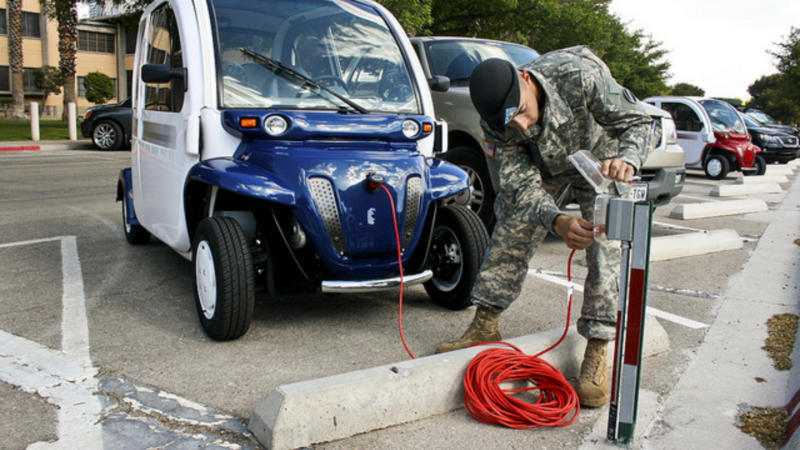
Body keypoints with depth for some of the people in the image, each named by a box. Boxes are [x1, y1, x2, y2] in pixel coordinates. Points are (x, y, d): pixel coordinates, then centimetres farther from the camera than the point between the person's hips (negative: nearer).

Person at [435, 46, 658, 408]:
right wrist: (557, 222, -50)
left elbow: (639, 123, -29)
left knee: (605, 250, -13)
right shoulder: (496, 123, -30)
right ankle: (485, 327, 13)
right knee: (510, 235, -1)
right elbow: (523, 185, -30)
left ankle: (596, 353, -5)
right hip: (544, 168, 3)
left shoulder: (579, 77, -40)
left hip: (600, 161, -2)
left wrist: (627, 159, -53)